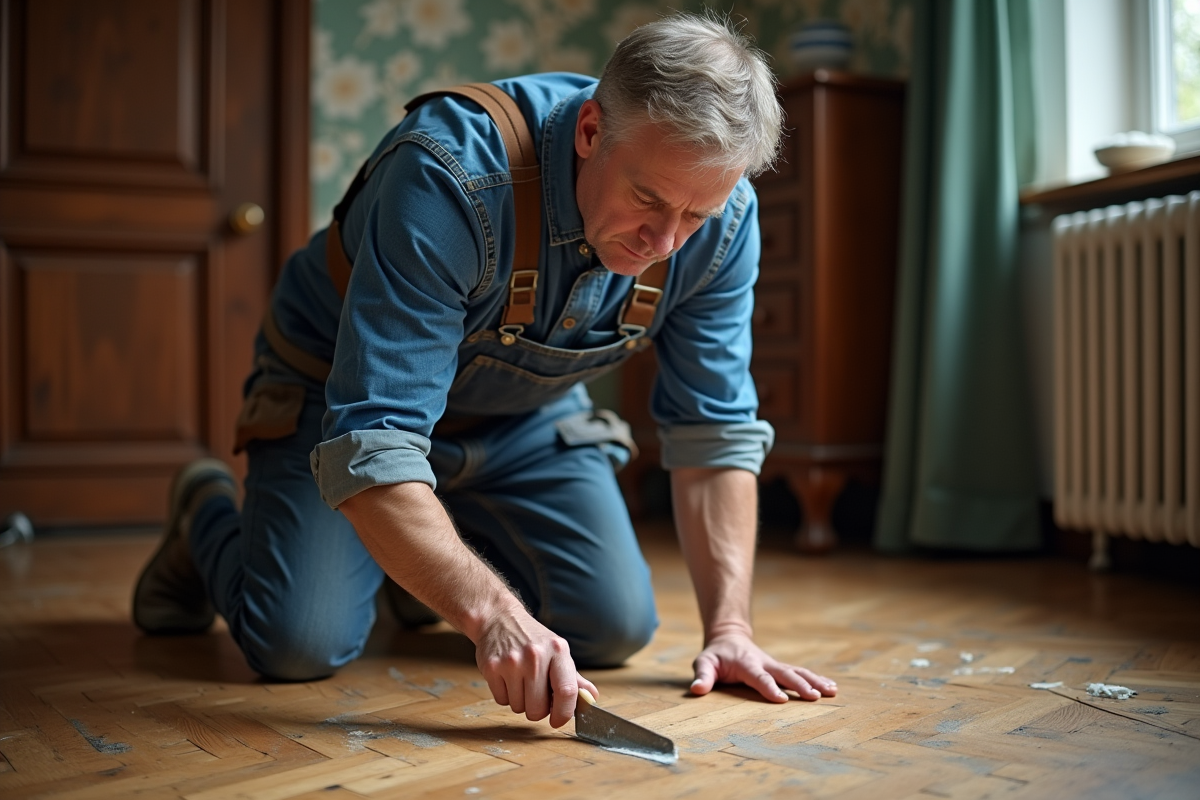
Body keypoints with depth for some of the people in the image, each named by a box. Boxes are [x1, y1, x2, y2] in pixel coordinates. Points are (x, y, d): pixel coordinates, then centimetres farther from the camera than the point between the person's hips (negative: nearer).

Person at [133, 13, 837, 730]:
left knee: (617, 627, -6)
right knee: (299, 642, -19)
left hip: (529, 416, 5)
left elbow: (717, 429, -13)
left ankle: (429, 569, 23)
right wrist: (492, 615, -50)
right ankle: (207, 514, 16)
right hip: (343, 392, -4)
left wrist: (729, 627, -20)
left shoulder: (722, 218, -22)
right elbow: (369, 447, -42)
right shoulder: (450, 177, -39)